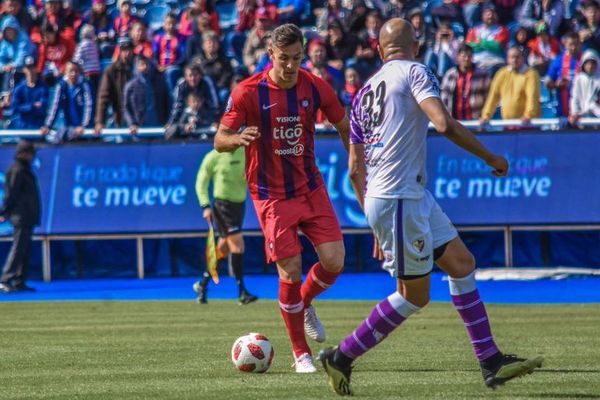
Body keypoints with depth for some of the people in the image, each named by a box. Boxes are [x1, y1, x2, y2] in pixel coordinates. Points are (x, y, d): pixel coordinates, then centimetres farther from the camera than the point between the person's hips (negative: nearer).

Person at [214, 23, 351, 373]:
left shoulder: (316, 88, -3)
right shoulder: (248, 92, -12)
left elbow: (345, 128, 12)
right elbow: (220, 140, -7)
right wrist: (239, 138, -30)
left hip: (311, 188, 3)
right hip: (272, 196, -3)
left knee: (334, 262, -7)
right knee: (291, 273, -8)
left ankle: (305, 303, 27)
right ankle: (301, 354, 7)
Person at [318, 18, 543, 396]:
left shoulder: (365, 91, 16)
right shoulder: (415, 72, -6)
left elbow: (354, 168, 18)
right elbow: (444, 124, -22)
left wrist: (376, 222, 25)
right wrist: (491, 157, -9)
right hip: (399, 198, -9)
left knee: (462, 263, 10)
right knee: (414, 295, 0)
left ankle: (492, 362, 9)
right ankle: (341, 356, 6)